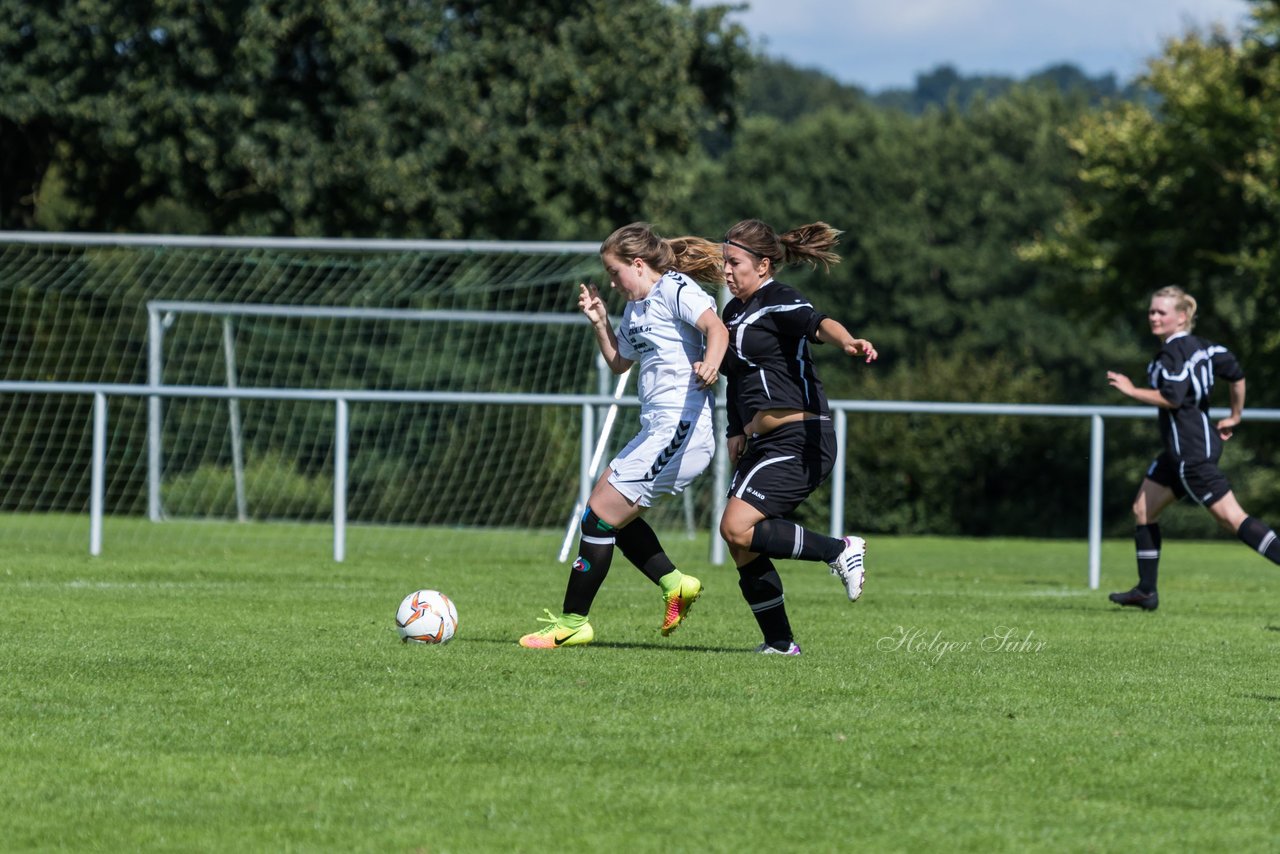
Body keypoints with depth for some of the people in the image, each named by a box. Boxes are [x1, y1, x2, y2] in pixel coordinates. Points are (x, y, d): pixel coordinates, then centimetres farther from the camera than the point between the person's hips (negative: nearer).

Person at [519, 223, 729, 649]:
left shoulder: (675, 290, -9)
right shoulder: (637, 308, 19)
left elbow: (716, 327, -27)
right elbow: (619, 362, 32)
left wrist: (711, 363, -47)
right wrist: (600, 323, 16)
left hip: (679, 428, -10)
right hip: (656, 429, 10)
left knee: (600, 517, -7)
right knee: (611, 513, 18)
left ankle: (572, 622, 0)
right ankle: (674, 584, 16)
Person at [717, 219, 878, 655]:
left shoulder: (779, 302, -9)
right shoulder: (734, 312, 18)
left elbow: (818, 324, -32)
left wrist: (846, 341, -53)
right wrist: (737, 432, 18)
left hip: (797, 438, -9)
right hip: (762, 444, 9)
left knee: (737, 529, -21)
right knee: (743, 548, 4)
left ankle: (840, 551, -9)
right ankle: (779, 643, 12)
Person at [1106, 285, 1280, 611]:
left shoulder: (1175, 351, -15)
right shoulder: (1197, 346, 13)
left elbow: (1172, 398, -23)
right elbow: (1236, 374, 15)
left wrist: (1132, 391, -13)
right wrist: (1234, 417, 23)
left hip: (1192, 451, -11)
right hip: (1180, 450, 11)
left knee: (1231, 517, -12)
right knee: (1143, 509, 14)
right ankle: (1146, 592, 17)